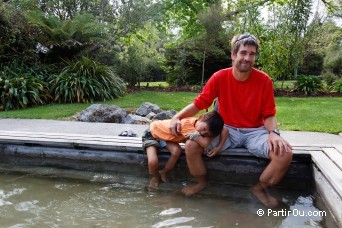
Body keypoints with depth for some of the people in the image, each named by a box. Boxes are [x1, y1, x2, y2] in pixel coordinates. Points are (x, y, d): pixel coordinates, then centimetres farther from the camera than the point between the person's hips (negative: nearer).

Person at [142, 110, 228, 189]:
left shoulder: (201, 124, -17)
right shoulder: (187, 124, -40)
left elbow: (225, 131, -13)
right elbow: (204, 143, -45)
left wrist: (219, 147, -25)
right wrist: (210, 136, -26)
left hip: (165, 135, 6)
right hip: (152, 132, -6)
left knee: (177, 151, -23)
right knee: (153, 162, -26)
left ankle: (163, 172, 6)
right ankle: (154, 176, 11)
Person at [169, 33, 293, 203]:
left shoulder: (264, 80, -10)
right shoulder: (219, 77, -10)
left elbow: (269, 114, -4)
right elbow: (199, 103, -5)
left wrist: (274, 133, -25)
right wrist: (177, 117, -20)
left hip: (255, 132, 0)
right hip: (227, 130, 0)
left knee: (285, 153, -25)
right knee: (191, 146, -20)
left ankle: (259, 189, 5)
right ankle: (201, 182, 11)